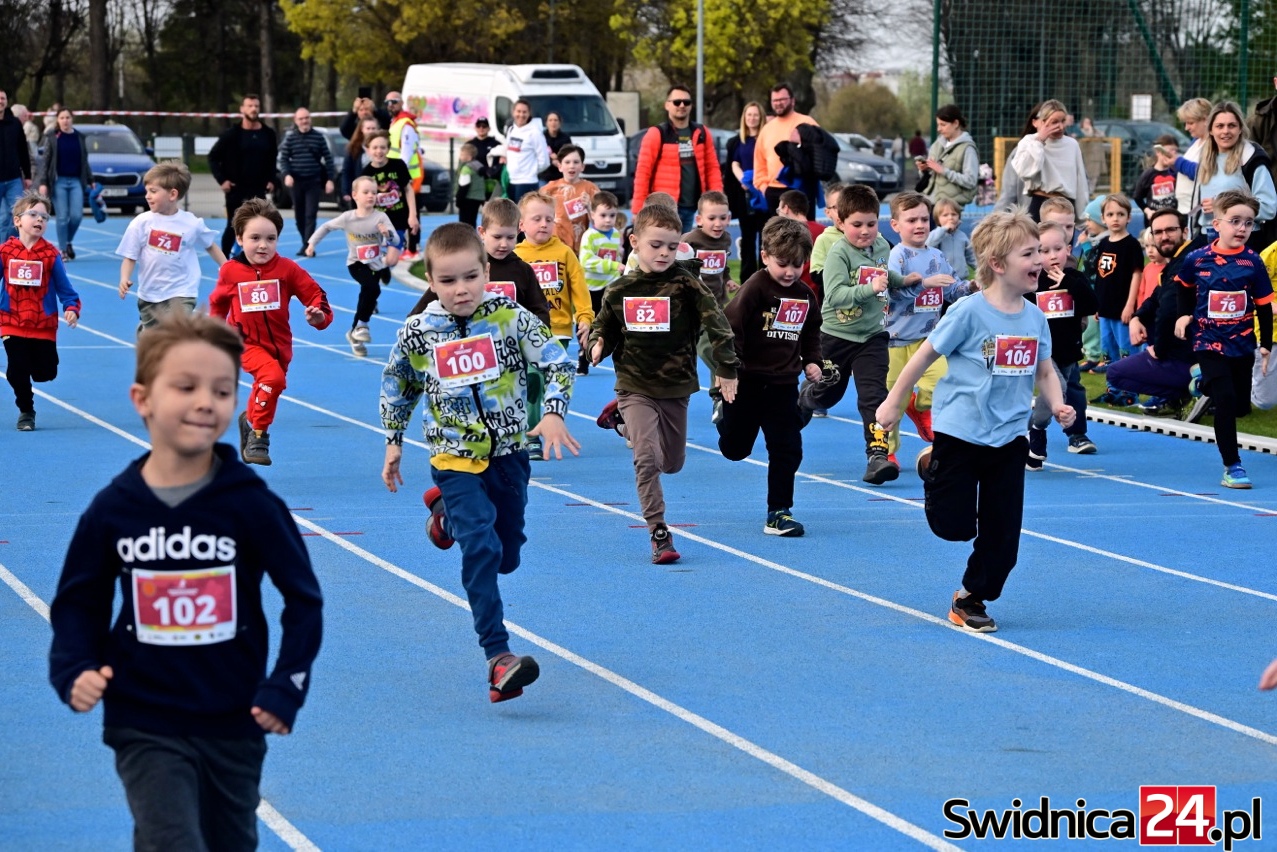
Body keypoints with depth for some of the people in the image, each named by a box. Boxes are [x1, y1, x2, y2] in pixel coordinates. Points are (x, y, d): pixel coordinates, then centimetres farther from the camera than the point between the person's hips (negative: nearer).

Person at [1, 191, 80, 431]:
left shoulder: (50, 254, -6)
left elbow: (64, 287, -5)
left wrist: (71, 308, -21)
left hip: (44, 325, 0)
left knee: (45, 373, 3)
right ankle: (26, 412, 18)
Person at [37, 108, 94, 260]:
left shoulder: (80, 138, 9)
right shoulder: (52, 138, 1)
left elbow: (85, 162, 16)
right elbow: (46, 162, -1)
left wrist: (91, 181, 15)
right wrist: (43, 183, -8)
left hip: (76, 181, 2)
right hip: (59, 181, -2)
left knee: (77, 215, -6)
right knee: (62, 217, -3)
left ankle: (69, 241, 20)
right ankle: (63, 250, 5)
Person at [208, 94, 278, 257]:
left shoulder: (268, 134, 3)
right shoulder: (232, 133, -7)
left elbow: (272, 159, 16)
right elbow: (213, 157, -3)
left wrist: (271, 180, 5)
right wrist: (221, 179, -11)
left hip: (258, 189, 3)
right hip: (235, 189, -3)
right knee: (232, 226, 1)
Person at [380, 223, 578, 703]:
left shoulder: (511, 318, -9)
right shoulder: (418, 333, -6)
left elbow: (558, 364, -5)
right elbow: (396, 388, 11)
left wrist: (554, 413, -20)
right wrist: (393, 443, 14)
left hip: (509, 453, 2)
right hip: (455, 459, -2)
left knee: (506, 556, 14)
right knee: (481, 549, -20)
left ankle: (447, 511, 45)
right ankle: (497, 656, -22)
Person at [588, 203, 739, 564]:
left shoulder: (686, 284, -8)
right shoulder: (620, 291, -3)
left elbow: (717, 324, -9)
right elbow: (603, 328, 8)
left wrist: (727, 368, -13)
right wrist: (597, 346, -14)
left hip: (676, 386, 2)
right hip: (635, 386, -1)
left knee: (672, 463, 16)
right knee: (648, 459, -16)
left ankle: (625, 418, 41)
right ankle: (659, 533, -6)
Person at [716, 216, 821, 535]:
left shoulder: (804, 295, 3)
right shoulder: (754, 288, -17)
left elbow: (811, 331, 21)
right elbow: (728, 327, -20)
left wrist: (812, 361, 8)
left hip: (783, 384, 4)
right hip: (746, 381, -4)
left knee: (787, 450, -3)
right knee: (735, 449, 12)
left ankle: (779, 512, 5)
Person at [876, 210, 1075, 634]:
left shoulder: (1034, 318, 0)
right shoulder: (969, 312, -16)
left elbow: (1044, 371, 10)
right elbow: (926, 355, -7)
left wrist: (1057, 405, -9)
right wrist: (893, 402, -2)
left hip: (1008, 437, 5)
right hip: (961, 433, -4)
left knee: (1002, 533, 5)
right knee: (954, 525, 1)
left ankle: (971, 598, 24)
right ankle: (932, 466, 30)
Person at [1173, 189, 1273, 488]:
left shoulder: (1253, 262, -7)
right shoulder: (1198, 260, -8)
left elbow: (1264, 306, -1)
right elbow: (1184, 285, 16)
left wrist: (1266, 345, -1)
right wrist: (1184, 314, 8)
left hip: (1242, 345, 2)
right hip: (1210, 343, -2)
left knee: (1240, 406, 10)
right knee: (1225, 401, -14)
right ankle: (1232, 466, -10)